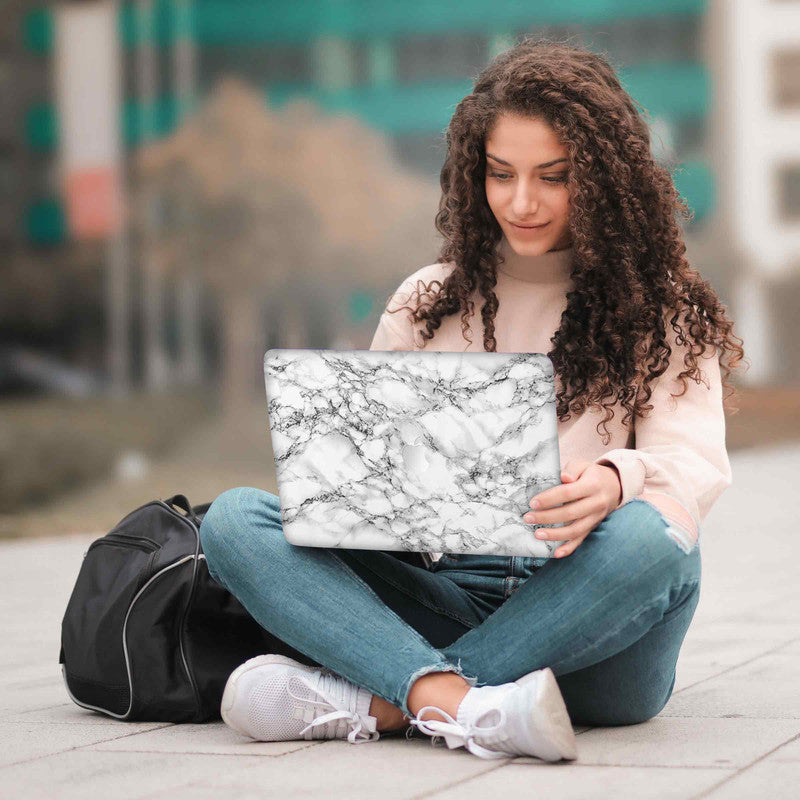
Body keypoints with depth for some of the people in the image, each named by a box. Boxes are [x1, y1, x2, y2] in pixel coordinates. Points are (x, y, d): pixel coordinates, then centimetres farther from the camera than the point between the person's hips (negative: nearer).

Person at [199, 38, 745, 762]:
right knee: (233, 519, -19)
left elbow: (694, 463, -5)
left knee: (646, 538, -37)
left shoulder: (663, 311, 9)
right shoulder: (426, 303, 18)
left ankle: (377, 703, -33)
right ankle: (461, 703, -40)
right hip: (451, 590, 3)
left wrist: (617, 480, -29)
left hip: (589, 625, -2)